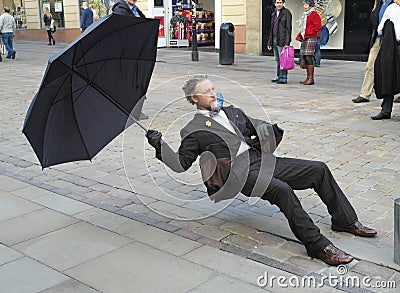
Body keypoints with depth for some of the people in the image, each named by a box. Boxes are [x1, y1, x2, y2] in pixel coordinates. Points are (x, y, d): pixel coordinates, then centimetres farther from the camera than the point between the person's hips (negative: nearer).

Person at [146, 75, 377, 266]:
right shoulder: (193, 130, 7)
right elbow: (181, 163, 1)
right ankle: (318, 246, -30)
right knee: (282, 190, -35)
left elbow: (257, 127, 28)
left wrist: (273, 132, 7)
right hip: (239, 172, -7)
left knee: (319, 169, -2)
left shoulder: (232, 112, 26)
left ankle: (345, 220, 10)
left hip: (261, 158, 8)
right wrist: (160, 145, -11)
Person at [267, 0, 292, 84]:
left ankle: (283, 78, -6)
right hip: (274, 39, 8)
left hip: (282, 40, -7)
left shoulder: (286, 13, -5)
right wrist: (270, 42, 16)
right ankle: (279, 77, 16)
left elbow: (288, 28, -11)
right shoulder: (274, 14, 18)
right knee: (277, 60, 10)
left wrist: (287, 43, -18)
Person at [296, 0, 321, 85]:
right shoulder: (306, 14, 19)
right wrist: (300, 35, 9)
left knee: (308, 57, -12)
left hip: (311, 38, -9)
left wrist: (307, 33, -16)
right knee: (305, 58, 7)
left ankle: (311, 78, -9)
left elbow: (318, 27, -13)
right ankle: (308, 78, 12)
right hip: (305, 38, 9)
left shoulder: (314, 14, -7)